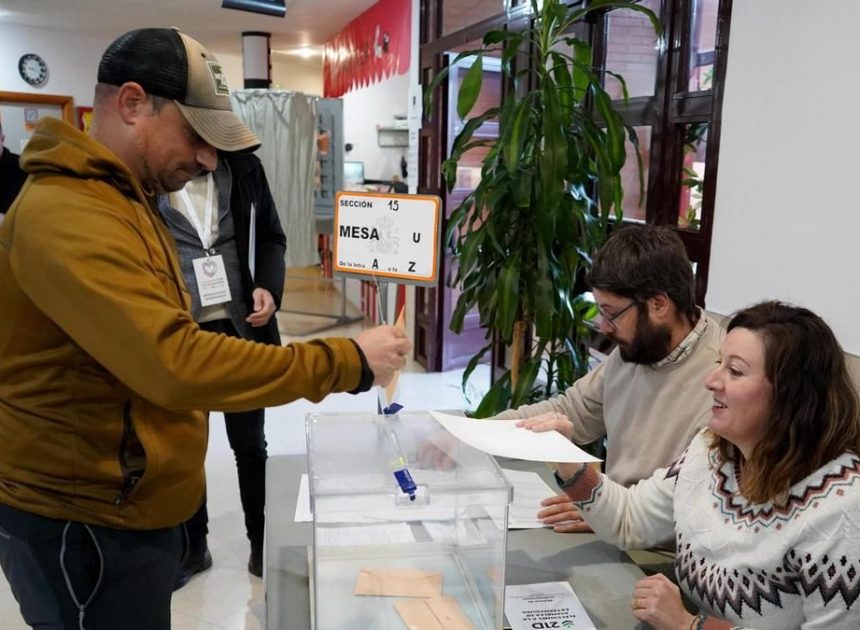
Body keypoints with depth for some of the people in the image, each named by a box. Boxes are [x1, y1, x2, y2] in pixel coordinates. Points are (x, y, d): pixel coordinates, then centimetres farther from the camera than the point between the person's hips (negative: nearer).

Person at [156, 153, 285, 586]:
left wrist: (269, 286, -8)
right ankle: (192, 545, 34)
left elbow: (271, 237, 9)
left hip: (241, 329, 1)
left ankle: (262, 542, 31)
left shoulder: (242, 167, 1)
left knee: (250, 443, 14)